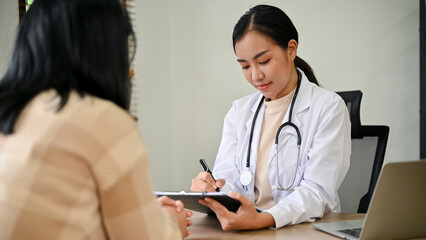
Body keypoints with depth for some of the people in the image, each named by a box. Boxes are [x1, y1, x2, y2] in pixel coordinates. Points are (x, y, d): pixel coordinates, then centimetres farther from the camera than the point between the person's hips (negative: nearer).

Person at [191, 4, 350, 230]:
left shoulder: (328, 107, -5)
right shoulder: (239, 111, 11)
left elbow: (317, 192, -14)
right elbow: (228, 178, 3)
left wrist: (262, 219, -31)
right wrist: (210, 191, -20)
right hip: (245, 229, 3)